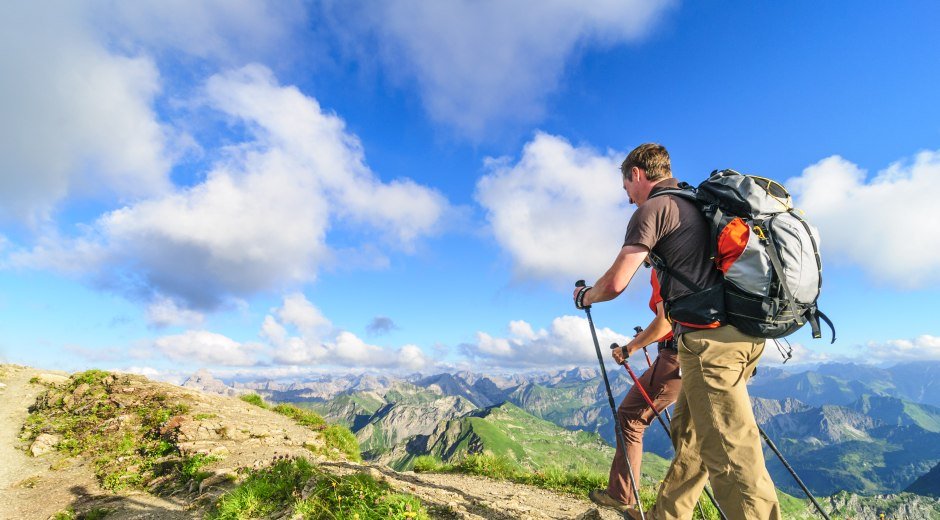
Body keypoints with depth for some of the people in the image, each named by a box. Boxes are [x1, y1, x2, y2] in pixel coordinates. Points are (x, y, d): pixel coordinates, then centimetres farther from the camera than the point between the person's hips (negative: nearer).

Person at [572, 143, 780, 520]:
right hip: (744, 332, 10)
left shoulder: (653, 209, -6)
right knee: (688, 432, 18)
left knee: (732, 455, -7)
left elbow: (615, 283, -13)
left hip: (710, 337, -9)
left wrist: (585, 296, 8)